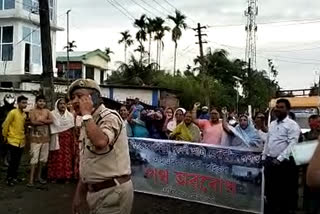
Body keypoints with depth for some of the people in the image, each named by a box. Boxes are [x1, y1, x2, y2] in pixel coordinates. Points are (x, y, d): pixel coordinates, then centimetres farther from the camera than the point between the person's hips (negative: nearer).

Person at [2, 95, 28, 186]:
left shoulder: (25, 114, 7)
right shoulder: (13, 112, -13)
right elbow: (5, 125, -9)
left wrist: (23, 136, 13)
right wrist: (5, 136, -2)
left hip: (21, 141, 6)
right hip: (13, 141, -6)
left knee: (17, 161, 12)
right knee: (13, 161, -2)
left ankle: (14, 177, 25)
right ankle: (9, 178, 10)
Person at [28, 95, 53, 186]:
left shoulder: (47, 111, 10)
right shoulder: (32, 111, -1)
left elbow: (51, 120, -5)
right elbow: (33, 122, -16)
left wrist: (40, 120, -15)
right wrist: (45, 121, -10)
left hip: (45, 137, 4)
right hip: (36, 137, -4)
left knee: (43, 158, 10)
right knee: (34, 158, -7)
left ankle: (39, 176, 24)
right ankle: (31, 179, -5)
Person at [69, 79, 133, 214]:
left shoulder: (109, 117, -14)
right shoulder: (88, 124, 14)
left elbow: (100, 142, -37)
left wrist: (86, 114, -23)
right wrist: (79, 195, 17)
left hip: (113, 191, -9)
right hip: (94, 191, 9)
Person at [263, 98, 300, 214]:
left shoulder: (292, 125, -9)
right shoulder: (272, 124, 13)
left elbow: (292, 145, -17)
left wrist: (279, 159, -22)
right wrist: (264, 158, 14)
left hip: (283, 163, -7)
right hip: (269, 161, 7)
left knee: (284, 192, 5)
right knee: (270, 189, 16)